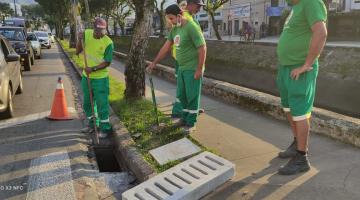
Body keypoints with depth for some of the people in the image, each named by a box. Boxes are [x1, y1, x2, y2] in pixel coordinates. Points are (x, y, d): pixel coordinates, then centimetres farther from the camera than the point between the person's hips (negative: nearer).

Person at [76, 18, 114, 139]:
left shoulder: (108, 42, -17)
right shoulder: (86, 33, -2)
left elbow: (107, 62, -15)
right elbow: (78, 51, 5)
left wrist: (93, 68, -25)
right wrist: (80, 40, -11)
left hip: (100, 78, -6)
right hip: (86, 76, 6)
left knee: (102, 103, 0)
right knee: (87, 102, 18)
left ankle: (105, 128, 15)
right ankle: (92, 124, 37)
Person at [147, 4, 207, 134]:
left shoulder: (191, 27, -17)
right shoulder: (174, 29, 9)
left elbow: (202, 48, -19)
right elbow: (166, 47, 14)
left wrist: (199, 69, -21)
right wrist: (154, 63, 14)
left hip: (193, 69, -8)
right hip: (182, 68, 8)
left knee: (192, 96, 2)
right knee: (181, 95, 16)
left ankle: (191, 123, 14)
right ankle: (185, 118, 33)